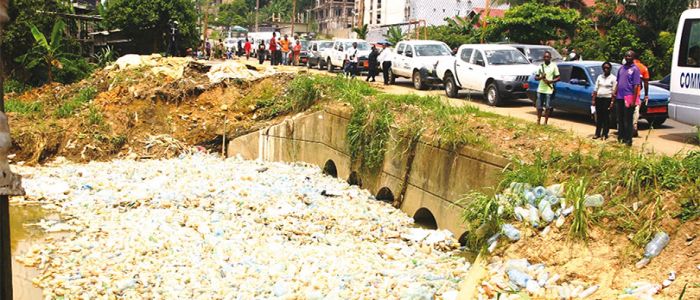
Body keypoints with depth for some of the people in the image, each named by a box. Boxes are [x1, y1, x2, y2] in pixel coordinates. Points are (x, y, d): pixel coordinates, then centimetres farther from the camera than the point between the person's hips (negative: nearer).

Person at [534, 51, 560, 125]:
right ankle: (538, 121, 16)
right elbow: (536, 77, 9)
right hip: (540, 89, 3)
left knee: (547, 107, -1)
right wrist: (541, 77, -12)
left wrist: (550, 81, -16)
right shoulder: (541, 66, 7)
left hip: (549, 90, -3)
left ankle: (545, 122, 7)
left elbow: (558, 78, 0)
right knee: (539, 106, 6)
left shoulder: (554, 66, -1)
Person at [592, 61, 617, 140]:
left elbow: (613, 92, -5)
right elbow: (595, 89, 12)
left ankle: (605, 134, 4)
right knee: (598, 117, 6)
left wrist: (612, 102, -12)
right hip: (599, 98, 4)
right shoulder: (600, 77, 12)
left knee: (606, 117, -2)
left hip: (607, 99, -4)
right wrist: (593, 100, 5)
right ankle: (597, 133, 12)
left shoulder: (613, 78, 0)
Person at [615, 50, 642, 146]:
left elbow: (636, 85, -10)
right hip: (619, 98, 6)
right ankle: (620, 138, 22)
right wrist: (615, 93, 11)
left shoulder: (635, 69, -5)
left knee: (628, 121, -3)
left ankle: (628, 140, 1)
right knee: (620, 119, 13)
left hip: (629, 97, -6)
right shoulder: (621, 68, 13)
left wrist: (634, 100, -16)